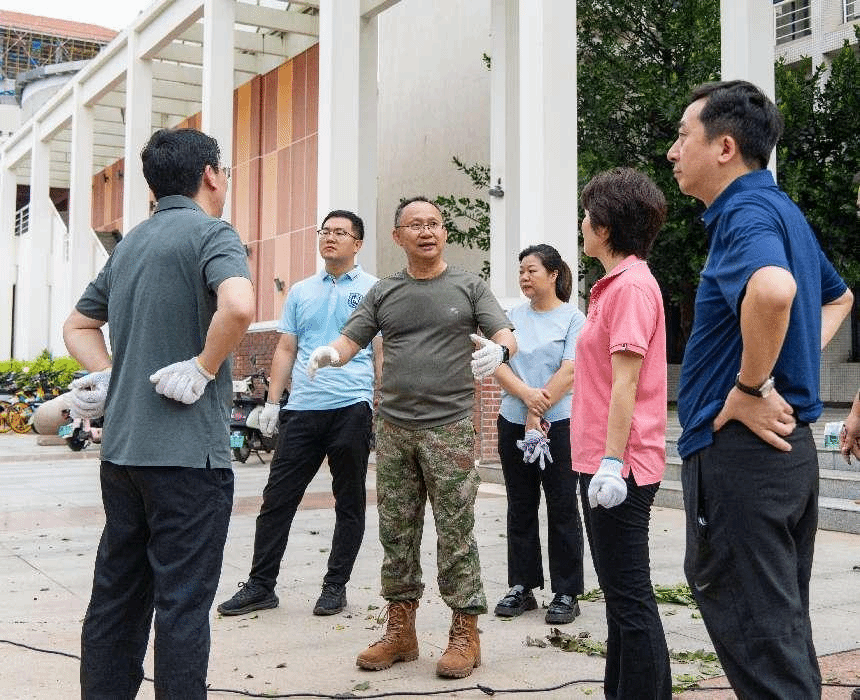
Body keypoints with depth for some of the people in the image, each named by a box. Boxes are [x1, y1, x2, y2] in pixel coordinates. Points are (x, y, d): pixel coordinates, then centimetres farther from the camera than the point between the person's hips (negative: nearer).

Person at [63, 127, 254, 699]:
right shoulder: (210, 232, -8)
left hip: (122, 447, 8)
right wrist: (205, 368, -15)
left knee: (117, 593, 14)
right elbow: (238, 305, -29)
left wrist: (109, 377, 12)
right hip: (188, 451, -8)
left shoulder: (131, 243, 17)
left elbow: (79, 325, 25)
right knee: (183, 601, 0)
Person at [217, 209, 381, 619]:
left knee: (349, 502, 6)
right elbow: (286, 349, 15)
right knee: (278, 497, 3)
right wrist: (272, 402, 8)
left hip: (351, 406, -3)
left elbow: (382, 351, 0)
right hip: (302, 408, 4)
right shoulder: (301, 291, 15)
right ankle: (260, 585, 13)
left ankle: (335, 585, 18)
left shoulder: (373, 290, 3)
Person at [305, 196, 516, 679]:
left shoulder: (468, 287, 6)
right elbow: (352, 339, 8)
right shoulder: (383, 293, 14)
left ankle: (465, 633, 9)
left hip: (450, 427, -3)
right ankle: (401, 630, 19)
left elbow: (506, 334, -2)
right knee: (396, 532, 8)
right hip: (394, 428, 3)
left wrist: (498, 350, -26)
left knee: (455, 532, -2)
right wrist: (330, 353, -15)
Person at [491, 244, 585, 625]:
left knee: (562, 510, 2)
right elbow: (498, 364, 1)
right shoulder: (514, 317, 11)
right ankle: (521, 587, 20)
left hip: (558, 423, -5)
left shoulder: (573, 317, -2)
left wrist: (537, 412, -13)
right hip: (513, 423, 5)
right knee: (520, 508, 10)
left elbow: (570, 373, -11)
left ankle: (566, 594, 9)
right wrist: (526, 394, -16)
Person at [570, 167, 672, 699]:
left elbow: (625, 381, -20)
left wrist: (612, 462, -22)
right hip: (603, 461, 10)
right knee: (620, 591, 18)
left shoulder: (632, 285, -15)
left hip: (619, 467, -10)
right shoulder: (615, 284, 15)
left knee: (630, 596, -3)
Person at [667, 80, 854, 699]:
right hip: (788, 447, 10)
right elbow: (838, 297, 32)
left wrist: (751, 388, -24)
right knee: (785, 636, 18)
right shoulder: (782, 210, 15)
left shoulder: (746, 212, -15)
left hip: (741, 449, -10)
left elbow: (773, 289, -39)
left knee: (760, 649, -1)